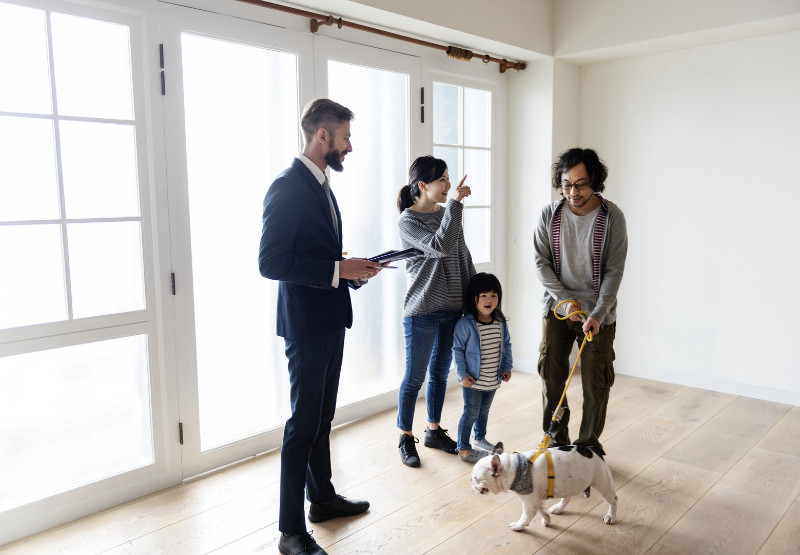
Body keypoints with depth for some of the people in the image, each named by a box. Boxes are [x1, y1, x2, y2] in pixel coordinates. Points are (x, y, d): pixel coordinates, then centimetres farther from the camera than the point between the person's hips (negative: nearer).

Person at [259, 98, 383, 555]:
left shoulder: (321, 185, 14)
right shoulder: (288, 186, -16)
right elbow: (271, 262, -23)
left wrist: (352, 272, 4)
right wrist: (338, 270, -23)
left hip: (330, 319, 9)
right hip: (306, 323, -9)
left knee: (322, 416, 19)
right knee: (304, 422, -1)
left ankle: (323, 497, 36)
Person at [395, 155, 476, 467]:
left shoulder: (447, 215, 10)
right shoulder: (407, 221, -10)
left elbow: (463, 258, 15)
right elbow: (441, 247, -25)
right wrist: (454, 203, -23)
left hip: (453, 309, 7)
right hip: (422, 312, -6)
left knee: (440, 373, 16)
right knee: (414, 378, 3)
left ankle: (434, 430, 31)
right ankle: (406, 438, 18)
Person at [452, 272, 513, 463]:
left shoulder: (501, 322, 1)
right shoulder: (465, 323, -17)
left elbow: (506, 345, 13)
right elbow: (457, 349, -14)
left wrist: (507, 367, 8)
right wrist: (462, 374, -15)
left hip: (493, 380, 6)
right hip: (473, 381, -6)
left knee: (484, 410, 22)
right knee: (471, 413, 1)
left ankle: (480, 438, 42)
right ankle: (463, 449, 14)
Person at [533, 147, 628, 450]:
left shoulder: (612, 217, -9)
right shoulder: (549, 214, -3)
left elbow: (614, 270, -10)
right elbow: (541, 263, -2)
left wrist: (597, 314, -20)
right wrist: (565, 299, -13)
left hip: (598, 313, -2)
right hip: (556, 309, 2)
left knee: (596, 384, 4)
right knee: (551, 378, 7)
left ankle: (589, 446, 21)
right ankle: (556, 442, 24)